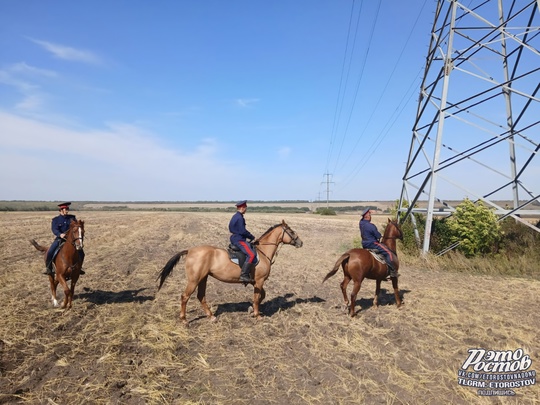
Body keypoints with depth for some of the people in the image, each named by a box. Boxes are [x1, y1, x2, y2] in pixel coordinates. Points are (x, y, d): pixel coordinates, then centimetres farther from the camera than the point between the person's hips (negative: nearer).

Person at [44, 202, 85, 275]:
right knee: (50, 252, -21)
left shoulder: (72, 218, 8)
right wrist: (60, 234, -34)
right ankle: (48, 268, 1)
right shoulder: (55, 220, 1)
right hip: (59, 239, -1)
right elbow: (54, 229, -13)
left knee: (81, 253, -12)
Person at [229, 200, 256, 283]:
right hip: (239, 240, -11)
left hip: (235, 238, 11)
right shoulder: (239, 217, -16)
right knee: (251, 255, -22)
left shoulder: (236, 216, 16)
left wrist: (250, 237, 16)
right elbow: (243, 231, -20)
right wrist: (252, 237, -8)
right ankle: (244, 275, -25)